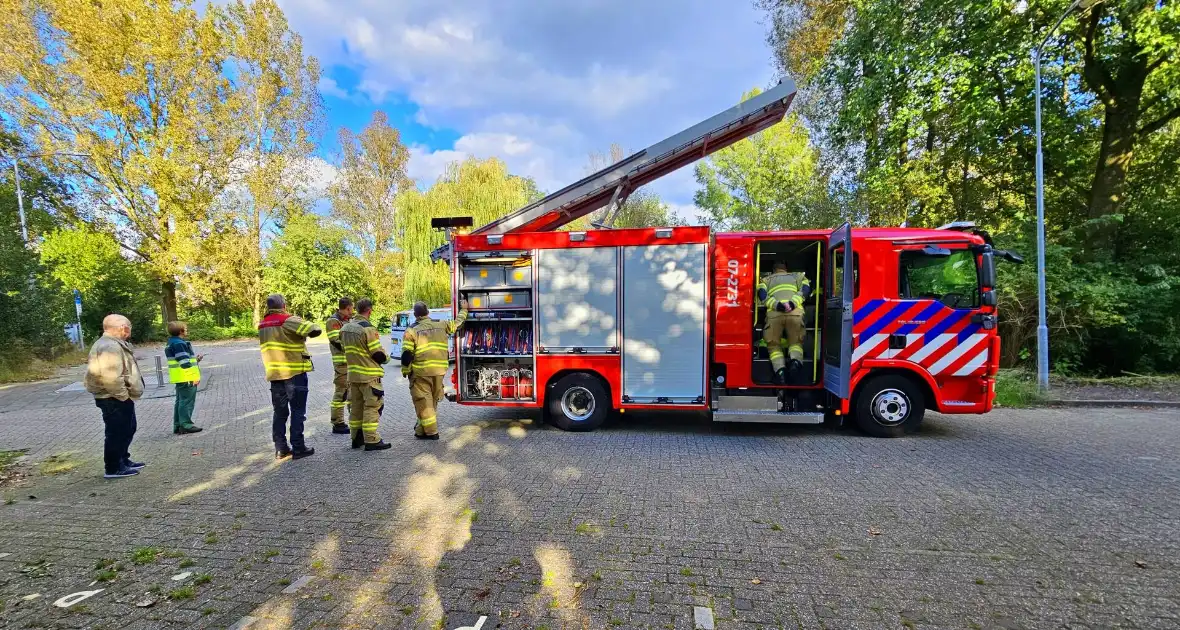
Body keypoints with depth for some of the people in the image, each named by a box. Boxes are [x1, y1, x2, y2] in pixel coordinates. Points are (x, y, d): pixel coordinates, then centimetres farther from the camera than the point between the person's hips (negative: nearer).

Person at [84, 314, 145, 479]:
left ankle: (123, 460, 33)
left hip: (120, 398, 11)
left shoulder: (114, 344, 13)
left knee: (127, 430, 21)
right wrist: (123, 396, -21)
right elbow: (110, 377, -31)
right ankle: (113, 468, 9)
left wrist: (126, 395, 18)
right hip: (115, 399, -11)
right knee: (117, 433, -1)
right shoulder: (109, 346, -22)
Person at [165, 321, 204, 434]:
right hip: (186, 378, -11)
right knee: (187, 402, -5)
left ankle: (178, 425, 20)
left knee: (180, 401, 15)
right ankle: (186, 425, -3)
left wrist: (195, 360, 21)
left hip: (180, 379, 11)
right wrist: (194, 377, -18)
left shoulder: (172, 343, 18)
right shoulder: (179, 343, -15)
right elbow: (184, 363, -20)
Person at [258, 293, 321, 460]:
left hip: (274, 374, 6)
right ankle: (298, 448, 3)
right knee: (298, 412, 2)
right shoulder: (288, 320, -12)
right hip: (294, 373, -6)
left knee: (280, 412, 13)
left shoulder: (263, 324, 10)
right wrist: (315, 326, 0)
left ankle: (281, 449, 16)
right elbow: (314, 330, -21)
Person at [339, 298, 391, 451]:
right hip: (369, 375, -8)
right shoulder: (368, 329, -18)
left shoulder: (345, 328, 7)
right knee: (372, 406, -3)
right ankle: (371, 440, -1)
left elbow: (346, 349, 14)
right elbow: (379, 355, -16)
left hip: (353, 374, 8)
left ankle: (356, 437, 22)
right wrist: (386, 358, 4)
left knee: (356, 406, 14)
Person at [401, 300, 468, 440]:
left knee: (423, 401, 4)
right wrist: (463, 309, 40)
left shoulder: (411, 330, -5)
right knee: (433, 400, 16)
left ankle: (431, 431, 6)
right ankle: (422, 429, 26)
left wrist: (405, 372, 4)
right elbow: (457, 322, 24)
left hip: (420, 372, -4)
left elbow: (407, 354, -8)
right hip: (439, 371, 4)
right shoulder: (441, 325, 6)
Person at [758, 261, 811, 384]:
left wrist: (777, 305, -6)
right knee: (796, 342, 15)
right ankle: (796, 361, -18)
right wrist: (793, 303, -5)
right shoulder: (797, 276, 32)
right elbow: (805, 288, 10)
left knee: (774, 344, 11)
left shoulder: (767, 279, 31)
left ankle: (780, 369, -17)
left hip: (774, 313, 0)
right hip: (795, 312, 0)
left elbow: (761, 293, 8)